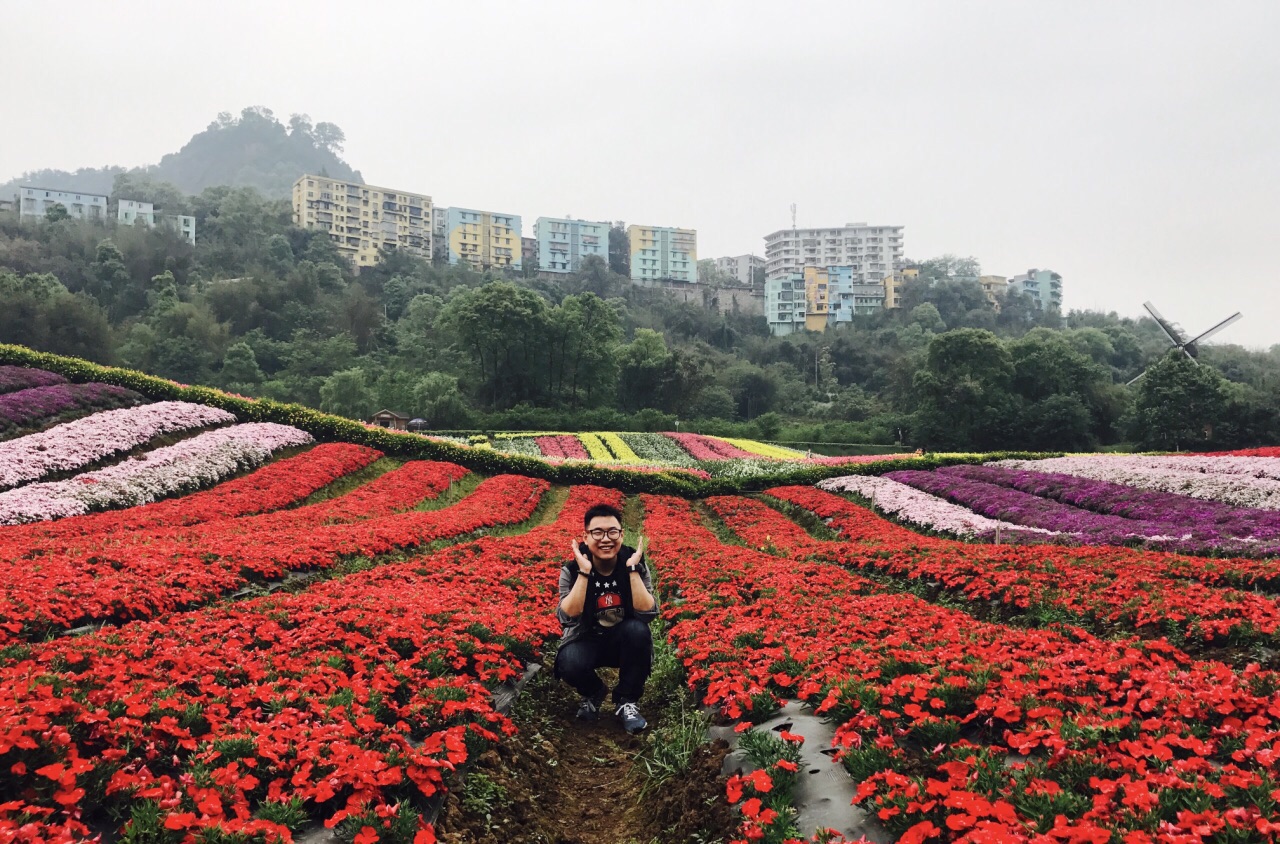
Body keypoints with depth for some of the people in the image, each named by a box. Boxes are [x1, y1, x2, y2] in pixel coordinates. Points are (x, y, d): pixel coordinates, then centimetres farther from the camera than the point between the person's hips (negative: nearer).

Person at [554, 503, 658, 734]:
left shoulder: (636, 564, -13)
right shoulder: (572, 569, -15)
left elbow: (648, 613, -25)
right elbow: (567, 618, -27)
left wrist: (632, 570, -30)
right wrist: (584, 573, -33)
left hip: (625, 642, 1)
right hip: (587, 641, -1)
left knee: (637, 629, -33)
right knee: (568, 663, -33)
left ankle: (627, 701, -9)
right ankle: (593, 693, 5)